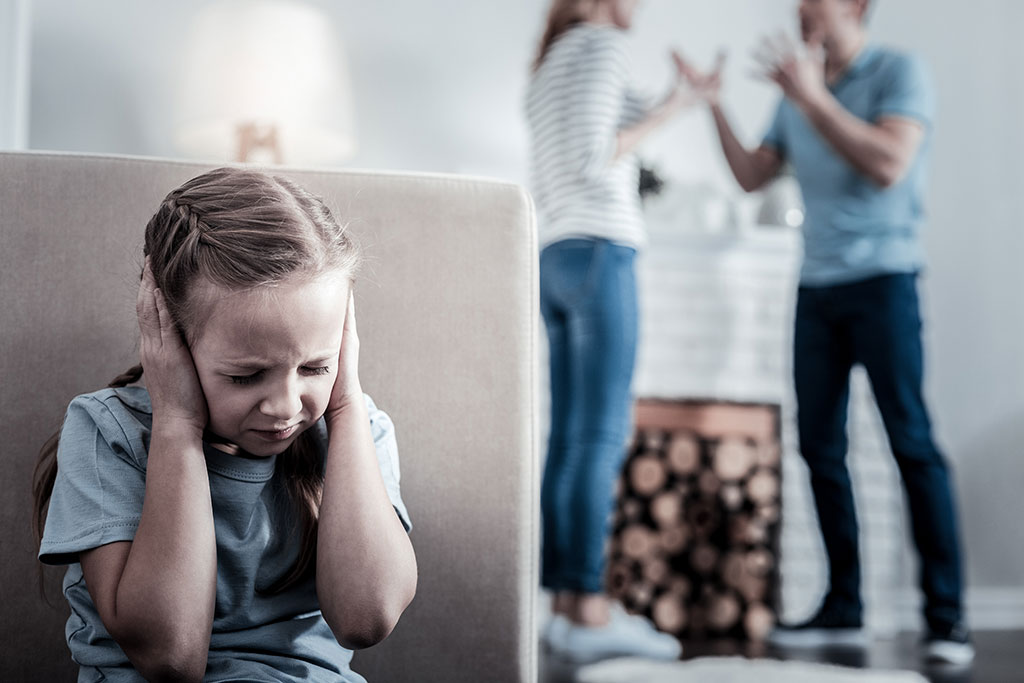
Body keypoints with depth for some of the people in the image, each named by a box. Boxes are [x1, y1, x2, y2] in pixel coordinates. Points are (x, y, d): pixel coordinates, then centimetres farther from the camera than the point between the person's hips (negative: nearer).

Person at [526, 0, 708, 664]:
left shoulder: (549, 64, 25)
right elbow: (591, 158, -12)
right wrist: (666, 109, -3)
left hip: (555, 260, 9)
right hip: (599, 251, -9)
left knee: (570, 439, 3)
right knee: (602, 436, -12)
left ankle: (569, 604, 1)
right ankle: (590, 612, -15)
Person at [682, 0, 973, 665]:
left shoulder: (900, 72, -3)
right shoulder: (797, 94, 14)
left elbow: (888, 165, -18)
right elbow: (751, 177, 16)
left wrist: (812, 95, -18)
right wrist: (715, 105, 6)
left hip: (882, 278, -6)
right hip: (816, 286, 6)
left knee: (911, 441, -9)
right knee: (820, 446, 3)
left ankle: (946, 616, -7)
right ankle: (843, 606, 10)